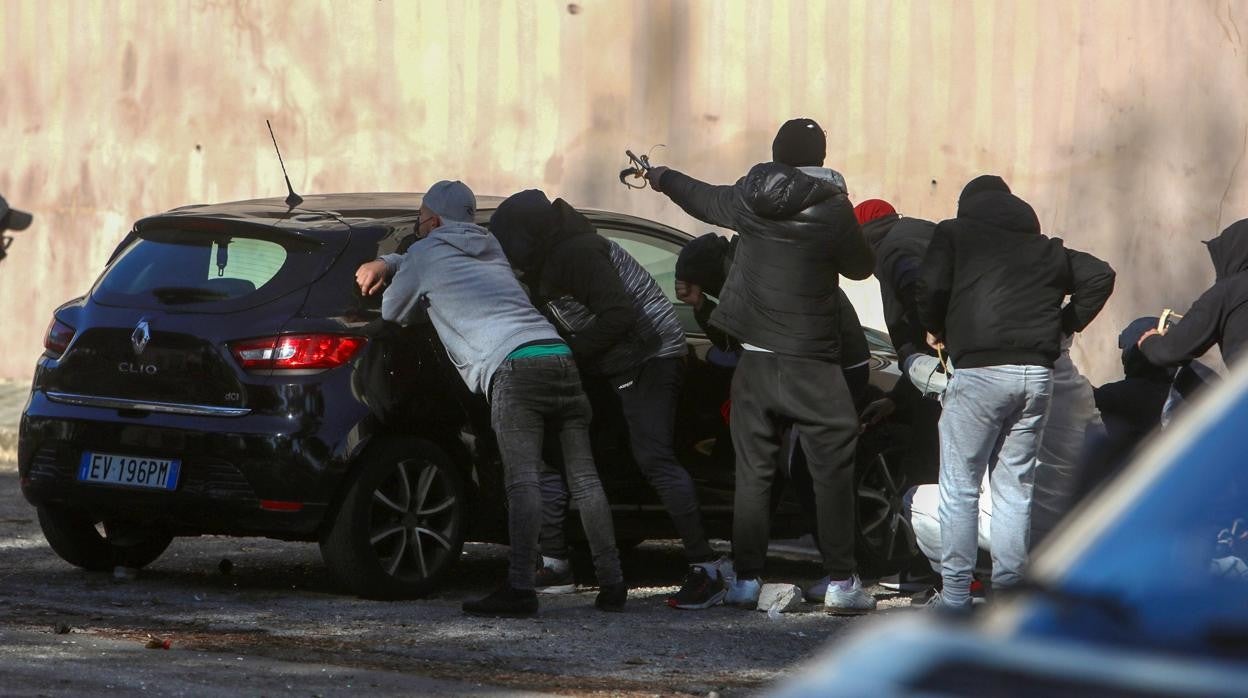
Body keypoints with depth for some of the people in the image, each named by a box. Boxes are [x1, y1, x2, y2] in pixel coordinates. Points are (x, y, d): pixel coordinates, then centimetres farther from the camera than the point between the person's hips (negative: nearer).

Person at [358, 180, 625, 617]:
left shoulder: (425, 253, 14)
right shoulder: (490, 249, 33)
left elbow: (393, 312, 26)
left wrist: (429, 305, 43)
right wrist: (384, 265, 52)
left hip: (513, 367, -6)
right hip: (560, 355, 6)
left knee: (522, 479, -17)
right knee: (583, 477, 5)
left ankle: (520, 588, -28)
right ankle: (612, 584, 1)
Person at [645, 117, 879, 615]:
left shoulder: (749, 201, 1)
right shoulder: (832, 209, -10)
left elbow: (704, 199, 22)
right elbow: (861, 266, 6)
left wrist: (661, 177, 43)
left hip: (754, 360, 4)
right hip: (811, 363, -4)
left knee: (753, 471, 10)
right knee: (832, 471, 0)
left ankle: (746, 578, 10)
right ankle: (840, 581, -5)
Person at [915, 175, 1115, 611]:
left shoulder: (954, 233, 9)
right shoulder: (1045, 249, 21)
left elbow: (930, 287, -4)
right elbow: (1100, 276, 16)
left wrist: (936, 330, 14)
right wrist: (1065, 325, 20)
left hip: (979, 371, -4)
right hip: (1037, 374, 4)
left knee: (959, 488, 1)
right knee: (1016, 486, 11)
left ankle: (955, 593, -2)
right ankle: (1009, 589, 9)